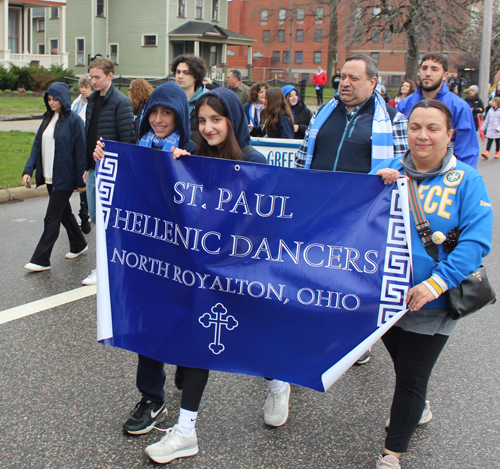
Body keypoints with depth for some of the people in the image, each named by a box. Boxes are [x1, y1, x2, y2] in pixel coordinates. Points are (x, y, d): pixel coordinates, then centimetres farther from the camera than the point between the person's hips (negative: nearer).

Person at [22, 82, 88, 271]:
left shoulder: (74, 120, -11)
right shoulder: (48, 119, 11)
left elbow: (80, 151, -11)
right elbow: (37, 146, 10)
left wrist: (80, 181, -12)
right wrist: (28, 170, -1)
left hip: (64, 178, -7)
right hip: (49, 177, 7)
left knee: (52, 218, -5)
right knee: (64, 212, 18)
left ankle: (41, 259, 0)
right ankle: (78, 245, 35)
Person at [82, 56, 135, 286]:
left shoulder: (120, 102, -13)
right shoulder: (92, 100, 12)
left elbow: (128, 139, -15)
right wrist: (87, 167, 16)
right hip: (94, 170, 8)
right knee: (95, 216, 14)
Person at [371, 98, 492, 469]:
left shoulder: (467, 181, -8)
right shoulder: (389, 170, 1)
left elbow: (476, 241, -16)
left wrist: (437, 282, -27)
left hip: (430, 303, -3)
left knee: (412, 379, 6)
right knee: (404, 365, 23)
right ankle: (419, 409, 53)